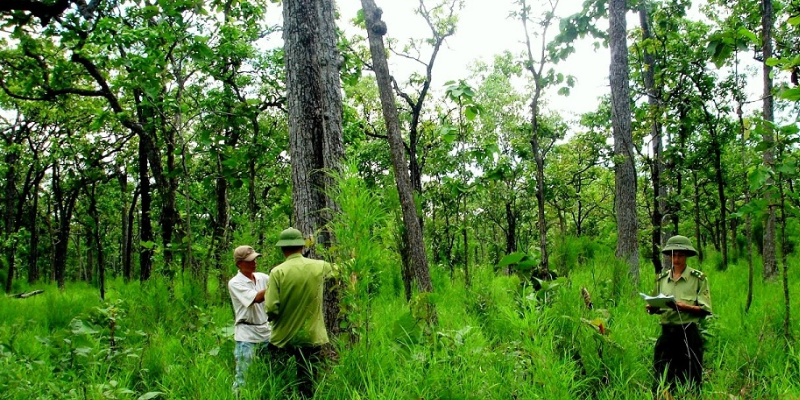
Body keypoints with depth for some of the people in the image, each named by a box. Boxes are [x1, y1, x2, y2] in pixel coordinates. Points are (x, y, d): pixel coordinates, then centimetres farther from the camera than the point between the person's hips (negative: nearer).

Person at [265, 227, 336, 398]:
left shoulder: (277, 272, -12)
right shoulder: (319, 267, -3)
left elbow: (272, 309, -15)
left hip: (283, 338, -2)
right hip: (311, 337, 2)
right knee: (307, 386, 11)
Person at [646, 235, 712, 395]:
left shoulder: (698, 278, -2)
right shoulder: (661, 279, 10)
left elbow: (705, 310, -7)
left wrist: (684, 306, -23)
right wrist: (652, 309, -6)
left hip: (689, 332, -3)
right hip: (667, 332, 4)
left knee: (690, 382, 4)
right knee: (663, 381, 6)